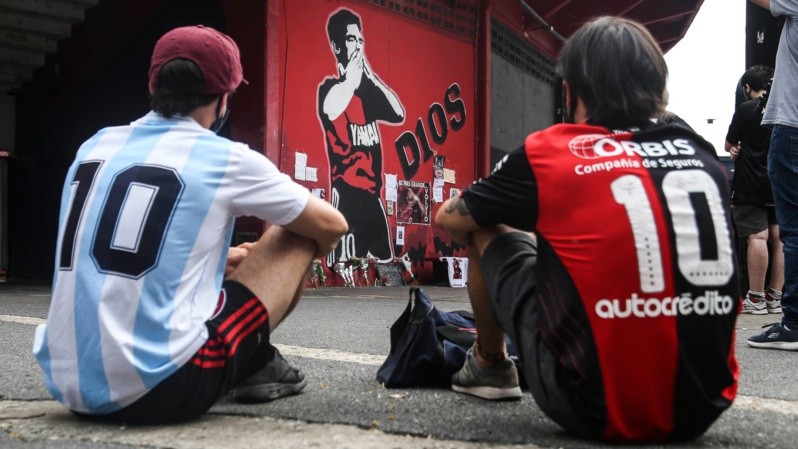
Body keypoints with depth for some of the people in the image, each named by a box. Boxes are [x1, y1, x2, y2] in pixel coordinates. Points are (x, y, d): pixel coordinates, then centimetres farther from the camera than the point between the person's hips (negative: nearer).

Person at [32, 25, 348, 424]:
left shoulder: (95, 147, 12)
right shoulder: (227, 158, -3)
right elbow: (332, 227, 11)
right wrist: (298, 256, 32)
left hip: (70, 387, 6)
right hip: (165, 388, -6)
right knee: (296, 238, 11)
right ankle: (257, 366, 21)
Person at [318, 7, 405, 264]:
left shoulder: (367, 88, 17)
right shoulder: (330, 88, -2)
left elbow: (398, 115, 7)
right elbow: (332, 111, -24)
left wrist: (370, 75, 4)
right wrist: (351, 77, -11)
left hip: (373, 194, 7)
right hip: (346, 194, -7)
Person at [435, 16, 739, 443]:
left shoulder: (546, 153, -5)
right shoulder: (702, 156, 6)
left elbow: (448, 218, 12)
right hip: (704, 406, 4)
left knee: (488, 232, 15)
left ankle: (489, 366, 33)